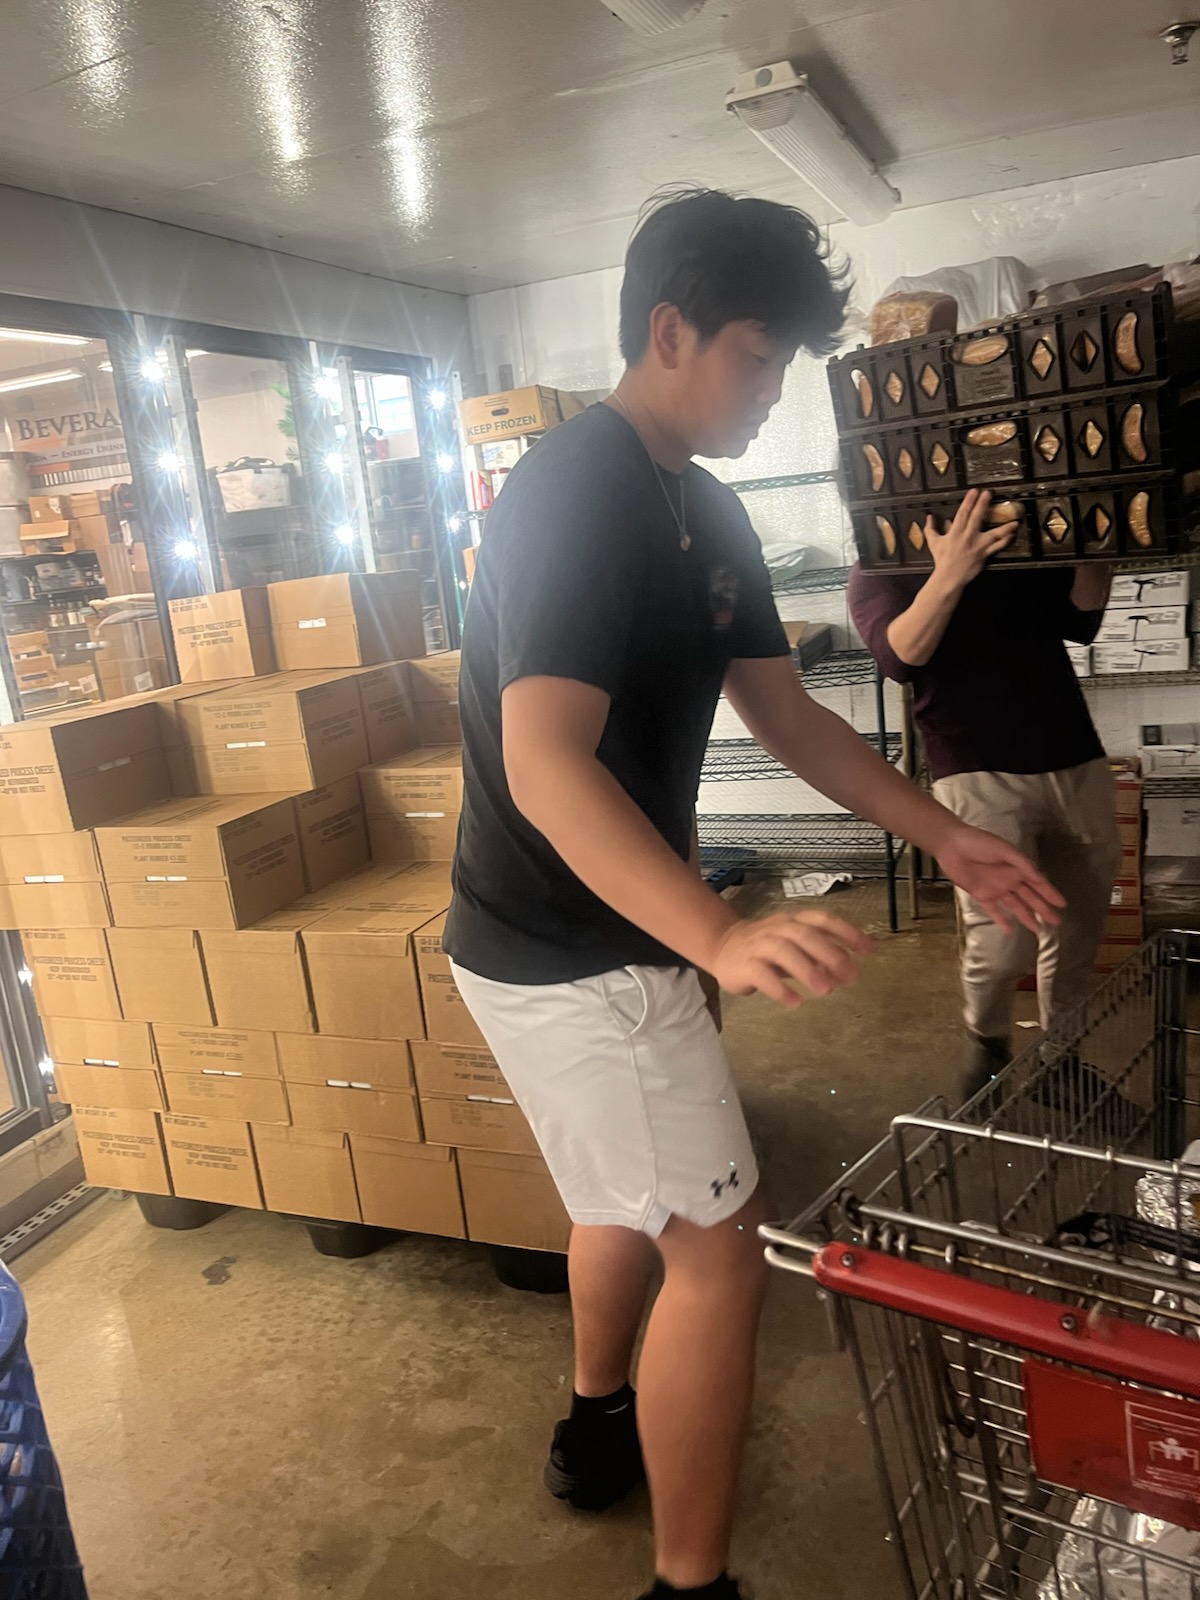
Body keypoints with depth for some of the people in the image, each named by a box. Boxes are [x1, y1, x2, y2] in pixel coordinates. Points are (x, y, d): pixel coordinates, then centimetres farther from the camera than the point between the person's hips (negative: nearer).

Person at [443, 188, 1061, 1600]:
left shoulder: (704, 515, 9)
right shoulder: (576, 492, -21)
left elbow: (786, 713, 11)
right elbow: (546, 765, -32)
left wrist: (944, 835, 5)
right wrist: (720, 937, -44)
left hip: (605, 936, 10)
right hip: (570, 953, -10)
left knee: (637, 1191, 26)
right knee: (720, 1245, -1)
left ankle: (597, 1426, 50)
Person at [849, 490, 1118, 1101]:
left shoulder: (1025, 543, 14)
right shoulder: (878, 572, 2)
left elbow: (1080, 621, 8)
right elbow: (902, 657, -15)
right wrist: (948, 574, -30)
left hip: (1076, 763, 5)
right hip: (977, 775, -4)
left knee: (1077, 935, 9)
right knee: (1001, 942, -13)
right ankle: (988, 1045, 16)